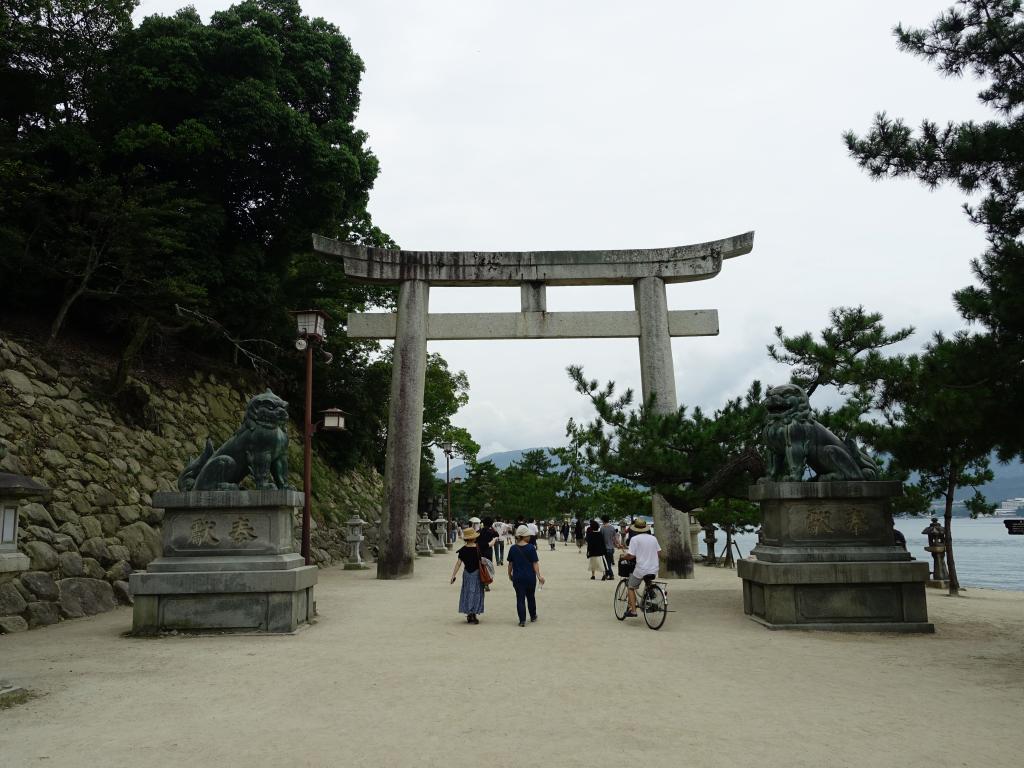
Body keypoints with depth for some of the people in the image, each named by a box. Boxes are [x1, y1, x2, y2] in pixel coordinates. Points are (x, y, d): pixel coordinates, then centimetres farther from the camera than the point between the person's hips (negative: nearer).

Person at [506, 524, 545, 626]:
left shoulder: (513, 549, -3)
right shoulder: (531, 548, -10)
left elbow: (510, 564, 3)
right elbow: (535, 563, -11)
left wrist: (510, 574, 17)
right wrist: (539, 575, -9)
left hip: (517, 578, 1)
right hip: (530, 577, 0)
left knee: (520, 598, 4)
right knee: (531, 597, 18)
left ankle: (522, 620, -2)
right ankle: (533, 616, 33)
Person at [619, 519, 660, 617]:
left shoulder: (635, 539, -8)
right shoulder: (653, 538, 8)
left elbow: (631, 556, -12)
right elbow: (659, 552, 15)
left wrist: (623, 556, 8)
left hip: (641, 569, -5)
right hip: (654, 570, 5)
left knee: (631, 587, 13)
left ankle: (633, 610, 5)